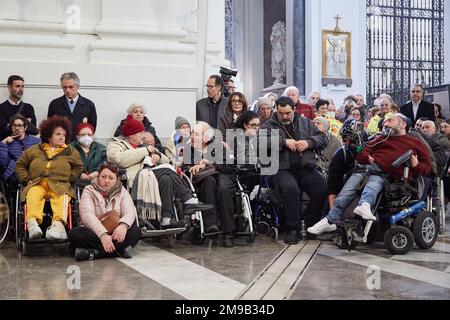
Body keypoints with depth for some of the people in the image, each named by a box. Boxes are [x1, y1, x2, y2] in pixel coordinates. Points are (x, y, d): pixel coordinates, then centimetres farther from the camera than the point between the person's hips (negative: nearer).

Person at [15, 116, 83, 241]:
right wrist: (26, 180, 12)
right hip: (37, 184, 1)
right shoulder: (34, 150, 21)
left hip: (60, 185, -1)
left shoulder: (71, 152, 20)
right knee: (33, 195, -36)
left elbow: (78, 167, 24)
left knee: (61, 197, -38)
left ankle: (58, 223, -61)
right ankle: (32, 223, -58)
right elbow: (20, 164, 27)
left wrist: (68, 179, 8)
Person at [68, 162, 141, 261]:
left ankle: (93, 253, -31)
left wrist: (123, 225, -37)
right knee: (74, 234, -30)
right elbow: (87, 215, -16)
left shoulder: (122, 192, 7)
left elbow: (130, 212, -11)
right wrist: (103, 234, -34)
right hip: (94, 233, -1)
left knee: (135, 231, -26)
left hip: (116, 234, 1)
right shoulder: (89, 191, 1)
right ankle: (118, 250, -36)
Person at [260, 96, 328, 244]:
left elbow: (323, 138, 17)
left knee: (322, 190, -20)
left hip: (306, 168, 3)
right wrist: (284, 142, -15)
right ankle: (292, 229, -18)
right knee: (290, 188, -34)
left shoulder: (305, 123, 21)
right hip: (283, 169, -3)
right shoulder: (269, 126, 10)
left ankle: (308, 224, 2)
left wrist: (308, 142, -2)